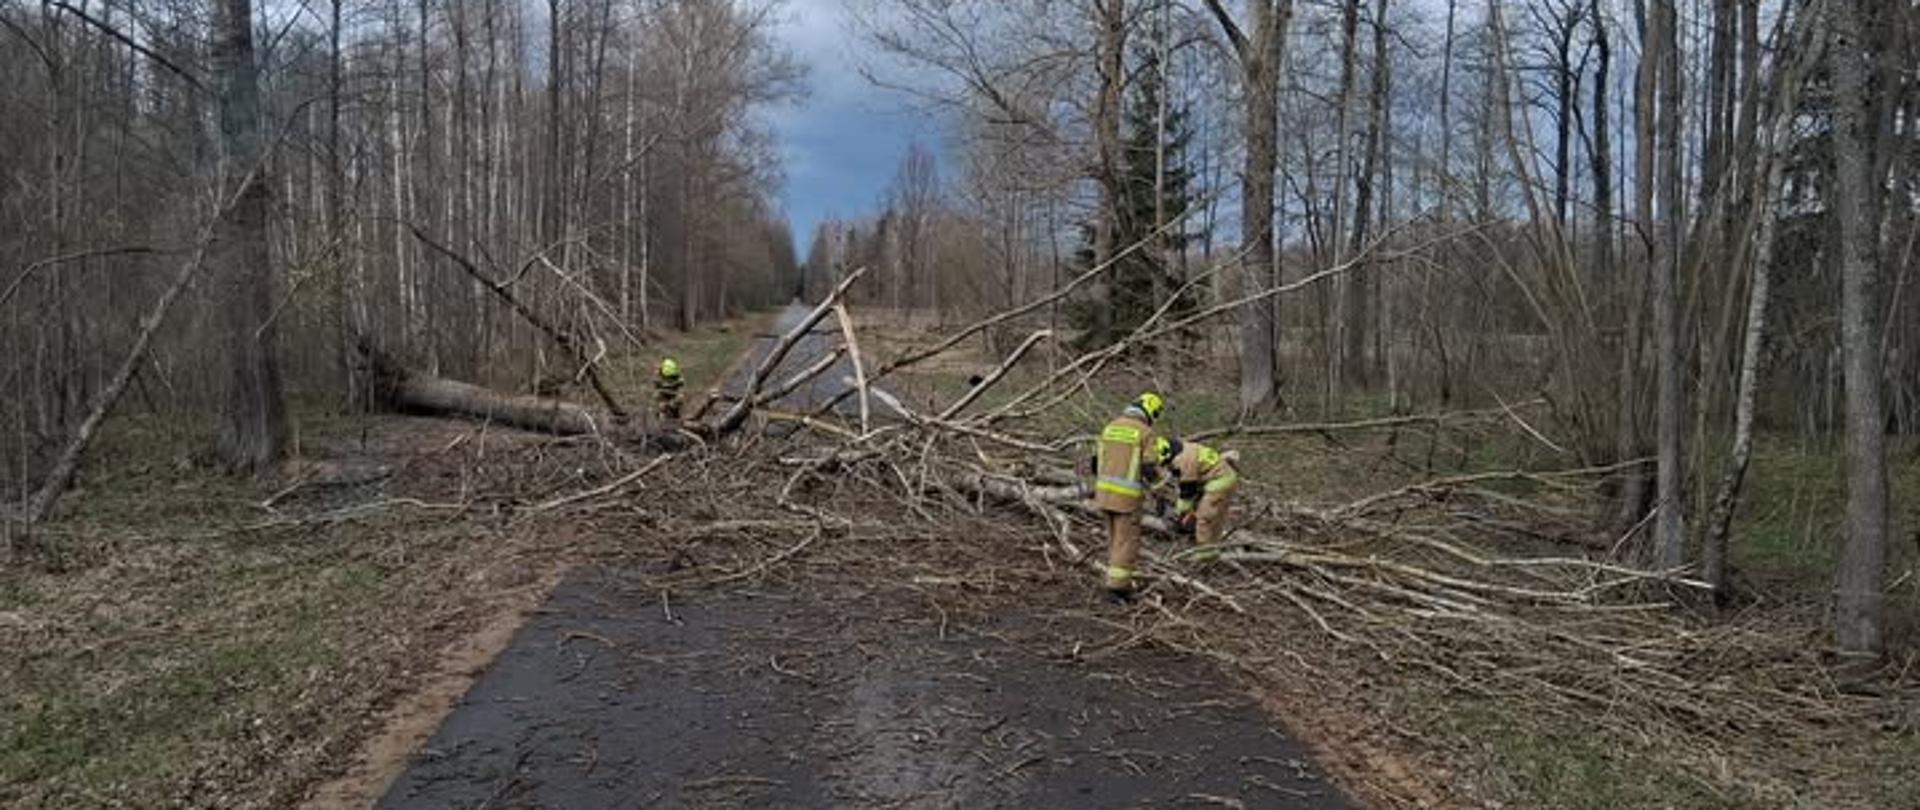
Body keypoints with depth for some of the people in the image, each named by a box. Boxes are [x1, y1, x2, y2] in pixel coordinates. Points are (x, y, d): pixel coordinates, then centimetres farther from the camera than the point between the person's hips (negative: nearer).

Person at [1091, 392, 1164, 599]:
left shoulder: (1110, 426, 10)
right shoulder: (1145, 431, -8)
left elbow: (1097, 461, 13)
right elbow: (1148, 469, -12)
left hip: (1104, 490, 6)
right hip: (1127, 495, -6)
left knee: (1115, 537, 17)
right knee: (1127, 540, 1)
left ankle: (1118, 579, 23)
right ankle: (1117, 584, -1)